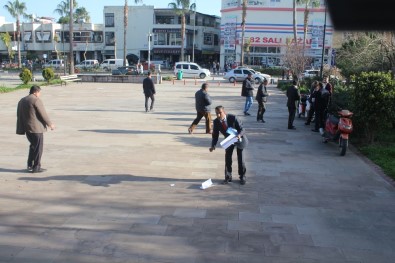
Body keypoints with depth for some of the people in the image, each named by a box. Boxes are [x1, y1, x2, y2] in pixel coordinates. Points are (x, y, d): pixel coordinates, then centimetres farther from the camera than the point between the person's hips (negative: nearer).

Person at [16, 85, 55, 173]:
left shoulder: (21, 101, 13)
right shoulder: (36, 100, -13)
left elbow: (19, 116, 13)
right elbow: (43, 114, -13)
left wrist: (21, 129, 15)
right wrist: (50, 124, -1)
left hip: (27, 128, 8)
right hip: (36, 128, -8)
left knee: (33, 145, 21)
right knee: (38, 147, 1)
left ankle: (30, 165, 21)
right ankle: (36, 167, 4)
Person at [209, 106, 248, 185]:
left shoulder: (233, 118, -31)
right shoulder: (216, 122, -20)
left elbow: (242, 129, -24)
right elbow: (215, 135, -11)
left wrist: (239, 135, -46)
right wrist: (213, 145, -27)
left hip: (239, 138, -3)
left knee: (240, 158, 1)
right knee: (227, 158, -1)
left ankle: (242, 176, 19)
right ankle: (228, 177, 16)